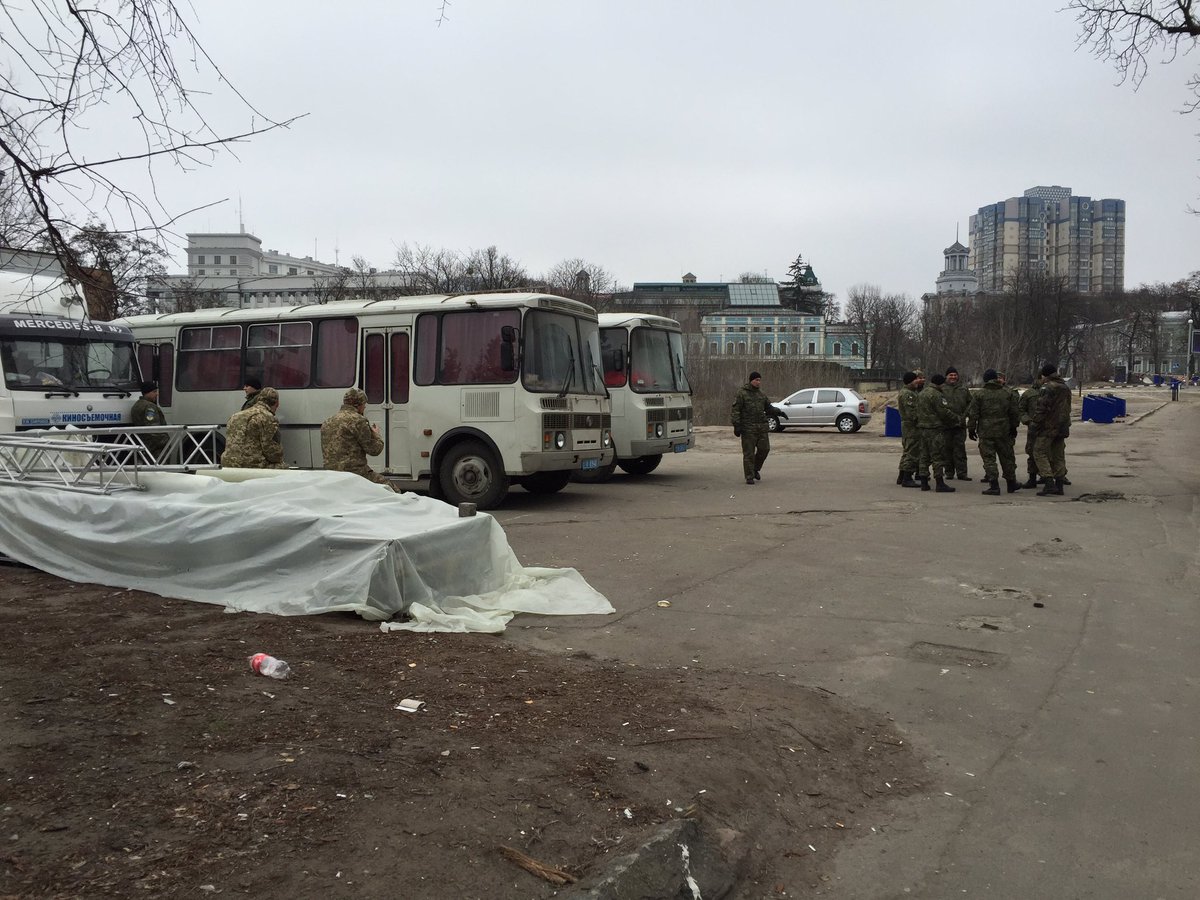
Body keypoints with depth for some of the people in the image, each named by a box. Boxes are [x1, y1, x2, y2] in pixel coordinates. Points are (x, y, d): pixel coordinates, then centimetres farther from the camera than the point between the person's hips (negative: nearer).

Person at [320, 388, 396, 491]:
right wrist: (376, 435, 17)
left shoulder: (326, 422, 17)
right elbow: (374, 450, -5)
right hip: (355, 472, -8)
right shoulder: (358, 420, -8)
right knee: (390, 487, -1)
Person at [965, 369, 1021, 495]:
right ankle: (1011, 483, 24)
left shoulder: (978, 395, -6)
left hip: (986, 432, -3)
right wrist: (1014, 427, 20)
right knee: (1007, 457, 14)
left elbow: (973, 414, -6)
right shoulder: (1007, 393, 4)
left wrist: (971, 429, 3)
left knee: (989, 459, 0)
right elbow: (1014, 413, 9)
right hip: (1004, 431, 3)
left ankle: (994, 485, -5)